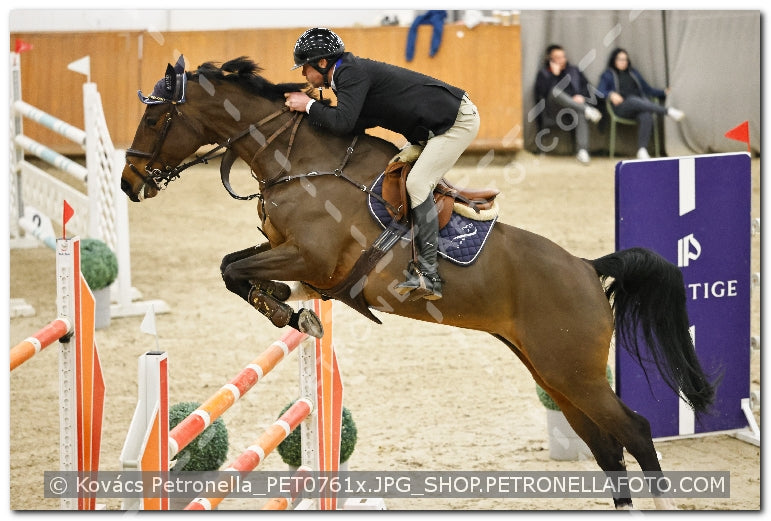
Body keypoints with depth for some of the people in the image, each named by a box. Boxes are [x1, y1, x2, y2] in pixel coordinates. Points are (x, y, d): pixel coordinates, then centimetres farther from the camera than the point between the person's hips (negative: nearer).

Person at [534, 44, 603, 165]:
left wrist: (581, 96, -7)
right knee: (555, 91, -33)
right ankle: (587, 110, -46)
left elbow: (586, 86, 14)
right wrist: (554, 74, -5)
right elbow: (543, 92, -5)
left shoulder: (574, 71, 24)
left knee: (581, 113, -36)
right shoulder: (543, 74, 14)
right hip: (552, 113, -2)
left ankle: (582, 151, -50)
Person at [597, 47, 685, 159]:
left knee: (646, 117, -34)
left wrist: (665, 92, 16)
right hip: (622, 107, -4)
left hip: (641, 106, 4)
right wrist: (610, 94, -19)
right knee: (633, 100, -40)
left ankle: (642, 150, -45)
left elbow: (648, 89, 31)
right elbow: (600, 91, 3)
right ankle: (668, 111, -46)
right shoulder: (608, 75, 18)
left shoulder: (633, 73, 31)